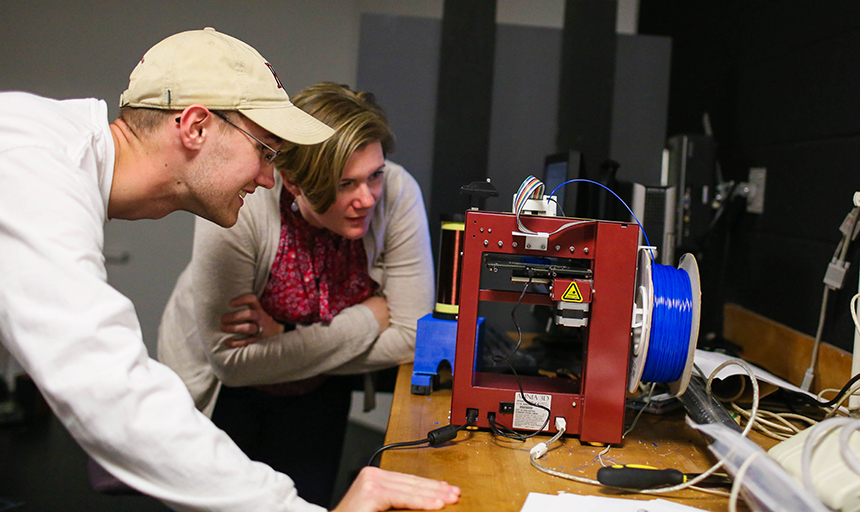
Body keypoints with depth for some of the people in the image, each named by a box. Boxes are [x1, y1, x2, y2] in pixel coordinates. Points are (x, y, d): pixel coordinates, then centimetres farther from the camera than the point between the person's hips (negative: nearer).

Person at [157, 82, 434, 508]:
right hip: (219, 386, -2)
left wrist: (282, 340, -29)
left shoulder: (397, 193, -27)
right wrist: (367, 319, -28)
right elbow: (233, 362, -30)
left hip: (315, 392, 3)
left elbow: (411, 339, -23)